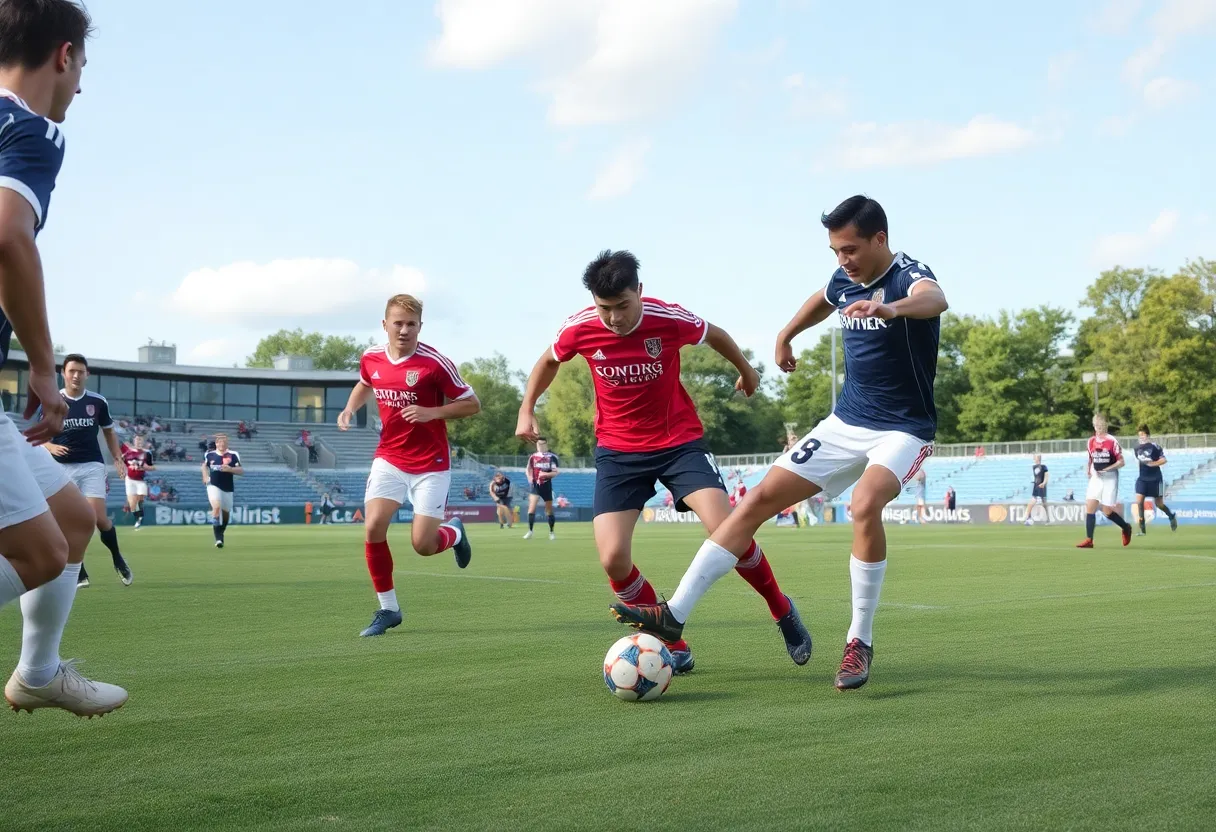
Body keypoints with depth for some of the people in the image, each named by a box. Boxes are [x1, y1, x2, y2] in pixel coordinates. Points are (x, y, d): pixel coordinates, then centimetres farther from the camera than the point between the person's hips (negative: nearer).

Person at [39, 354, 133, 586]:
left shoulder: (98, 401, 3)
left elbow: (109, 432, 17)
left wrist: (118, 459, 6)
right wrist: (51, 447, -17)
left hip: (92, 465, 0)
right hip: (63, 468, 0)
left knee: (99, 518, -12)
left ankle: (118, 559, 13)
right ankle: (79, 573, 7)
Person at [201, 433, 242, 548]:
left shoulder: (233, 455, -5)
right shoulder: (210, 454, 1)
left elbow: (241, 471, -7)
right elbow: (205, 465, 22)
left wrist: (230, 469, -24)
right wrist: (205, 476, 6)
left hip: (228, 488, 1)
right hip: (214, 486, -1)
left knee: (226, 513, 11)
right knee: (216, 506, -24)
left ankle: (220, 533, 40)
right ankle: (218, 538, -24)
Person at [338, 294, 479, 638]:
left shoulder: (434, 362, -16)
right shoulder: (371, 358, -1)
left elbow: (472, 404, -10)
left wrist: (431, 412, -23)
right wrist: (349, 409, 4)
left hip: (430, 465, -4)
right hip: (389, 459, 4)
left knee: (422, 545, -8)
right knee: (373, 528, -15)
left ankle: (454, 532, 30)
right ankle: (388, 609, 3)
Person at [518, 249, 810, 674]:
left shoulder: (670, 319, -17)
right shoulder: (579, 329, -12)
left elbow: (716, 335, 6)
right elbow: (549, 361, 12)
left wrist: (746, 369, 22)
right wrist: (526, 411, 8)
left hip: (680, 440, -2)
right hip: (618, 451, 2)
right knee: (613, 559, -15)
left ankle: (782, 611, 6)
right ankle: (674, 647, 5)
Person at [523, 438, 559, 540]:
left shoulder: (552, 457, -5)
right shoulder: (533, 457, 3)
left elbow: (555, 472, -6)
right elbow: (528, 469, 15)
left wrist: (546, 474, -23)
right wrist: (529, 477, -5)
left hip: (547, 485, -1)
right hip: (535, 485, 1)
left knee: (549, 510, 7)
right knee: (532, 507, -14)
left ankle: (551, 532, 22)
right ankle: (530, 531, -10)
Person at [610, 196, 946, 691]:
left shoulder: (907, 276, -18)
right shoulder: (844, 280, 3)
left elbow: (935, 299, -45)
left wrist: (891, 307, -65)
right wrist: (785, 336, 37)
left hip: (902, 431, -6)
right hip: (845, 424, 7)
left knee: (865, 505, -35)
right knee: (761, 497, -5)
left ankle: (860, 642, -17)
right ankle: (675, 614, -5)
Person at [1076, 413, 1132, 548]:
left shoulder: (1112, 441, -10)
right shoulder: (1091, 441, 6)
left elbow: (1122, 462, -9)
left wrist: (1106, 469, -18)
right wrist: (1088, 470, 1)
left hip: (1110, 478, -5)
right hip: (1096, 478, 5)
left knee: (1107, 511, -2)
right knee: (1089, 506, -8)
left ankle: (1126, 528, 25)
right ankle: (1089, 540, -7)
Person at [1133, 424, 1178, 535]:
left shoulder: (1154, 446, -11)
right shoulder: (1137, 448, 5)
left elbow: (1163, 460, -13)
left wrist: (1152, 463, -24)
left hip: (1155, 479, -4)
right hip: (1142, 479, 4)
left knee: (1158, 503, 7)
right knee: (1139, 501, -12)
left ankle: (1172, 516, 39)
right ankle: (1142, 529, -9)